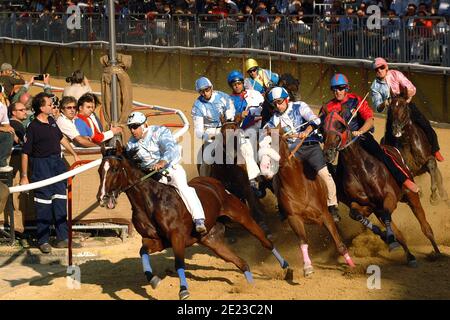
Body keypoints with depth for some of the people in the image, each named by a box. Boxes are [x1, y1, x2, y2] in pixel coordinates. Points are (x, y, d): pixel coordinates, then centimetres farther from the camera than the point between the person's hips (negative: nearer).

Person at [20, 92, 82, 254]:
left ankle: (63, 238, 14)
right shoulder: (33, 127, -15)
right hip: (41, 166, -7)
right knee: (44, 203, -3)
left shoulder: (51, 121, 7)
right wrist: (24, 176, -15)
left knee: (60, 201, 8)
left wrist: (74, 154, 26)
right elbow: (25, 153, -14)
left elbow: (61, 138, 24)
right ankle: (43, 240, 5)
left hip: (57, 162, 7)